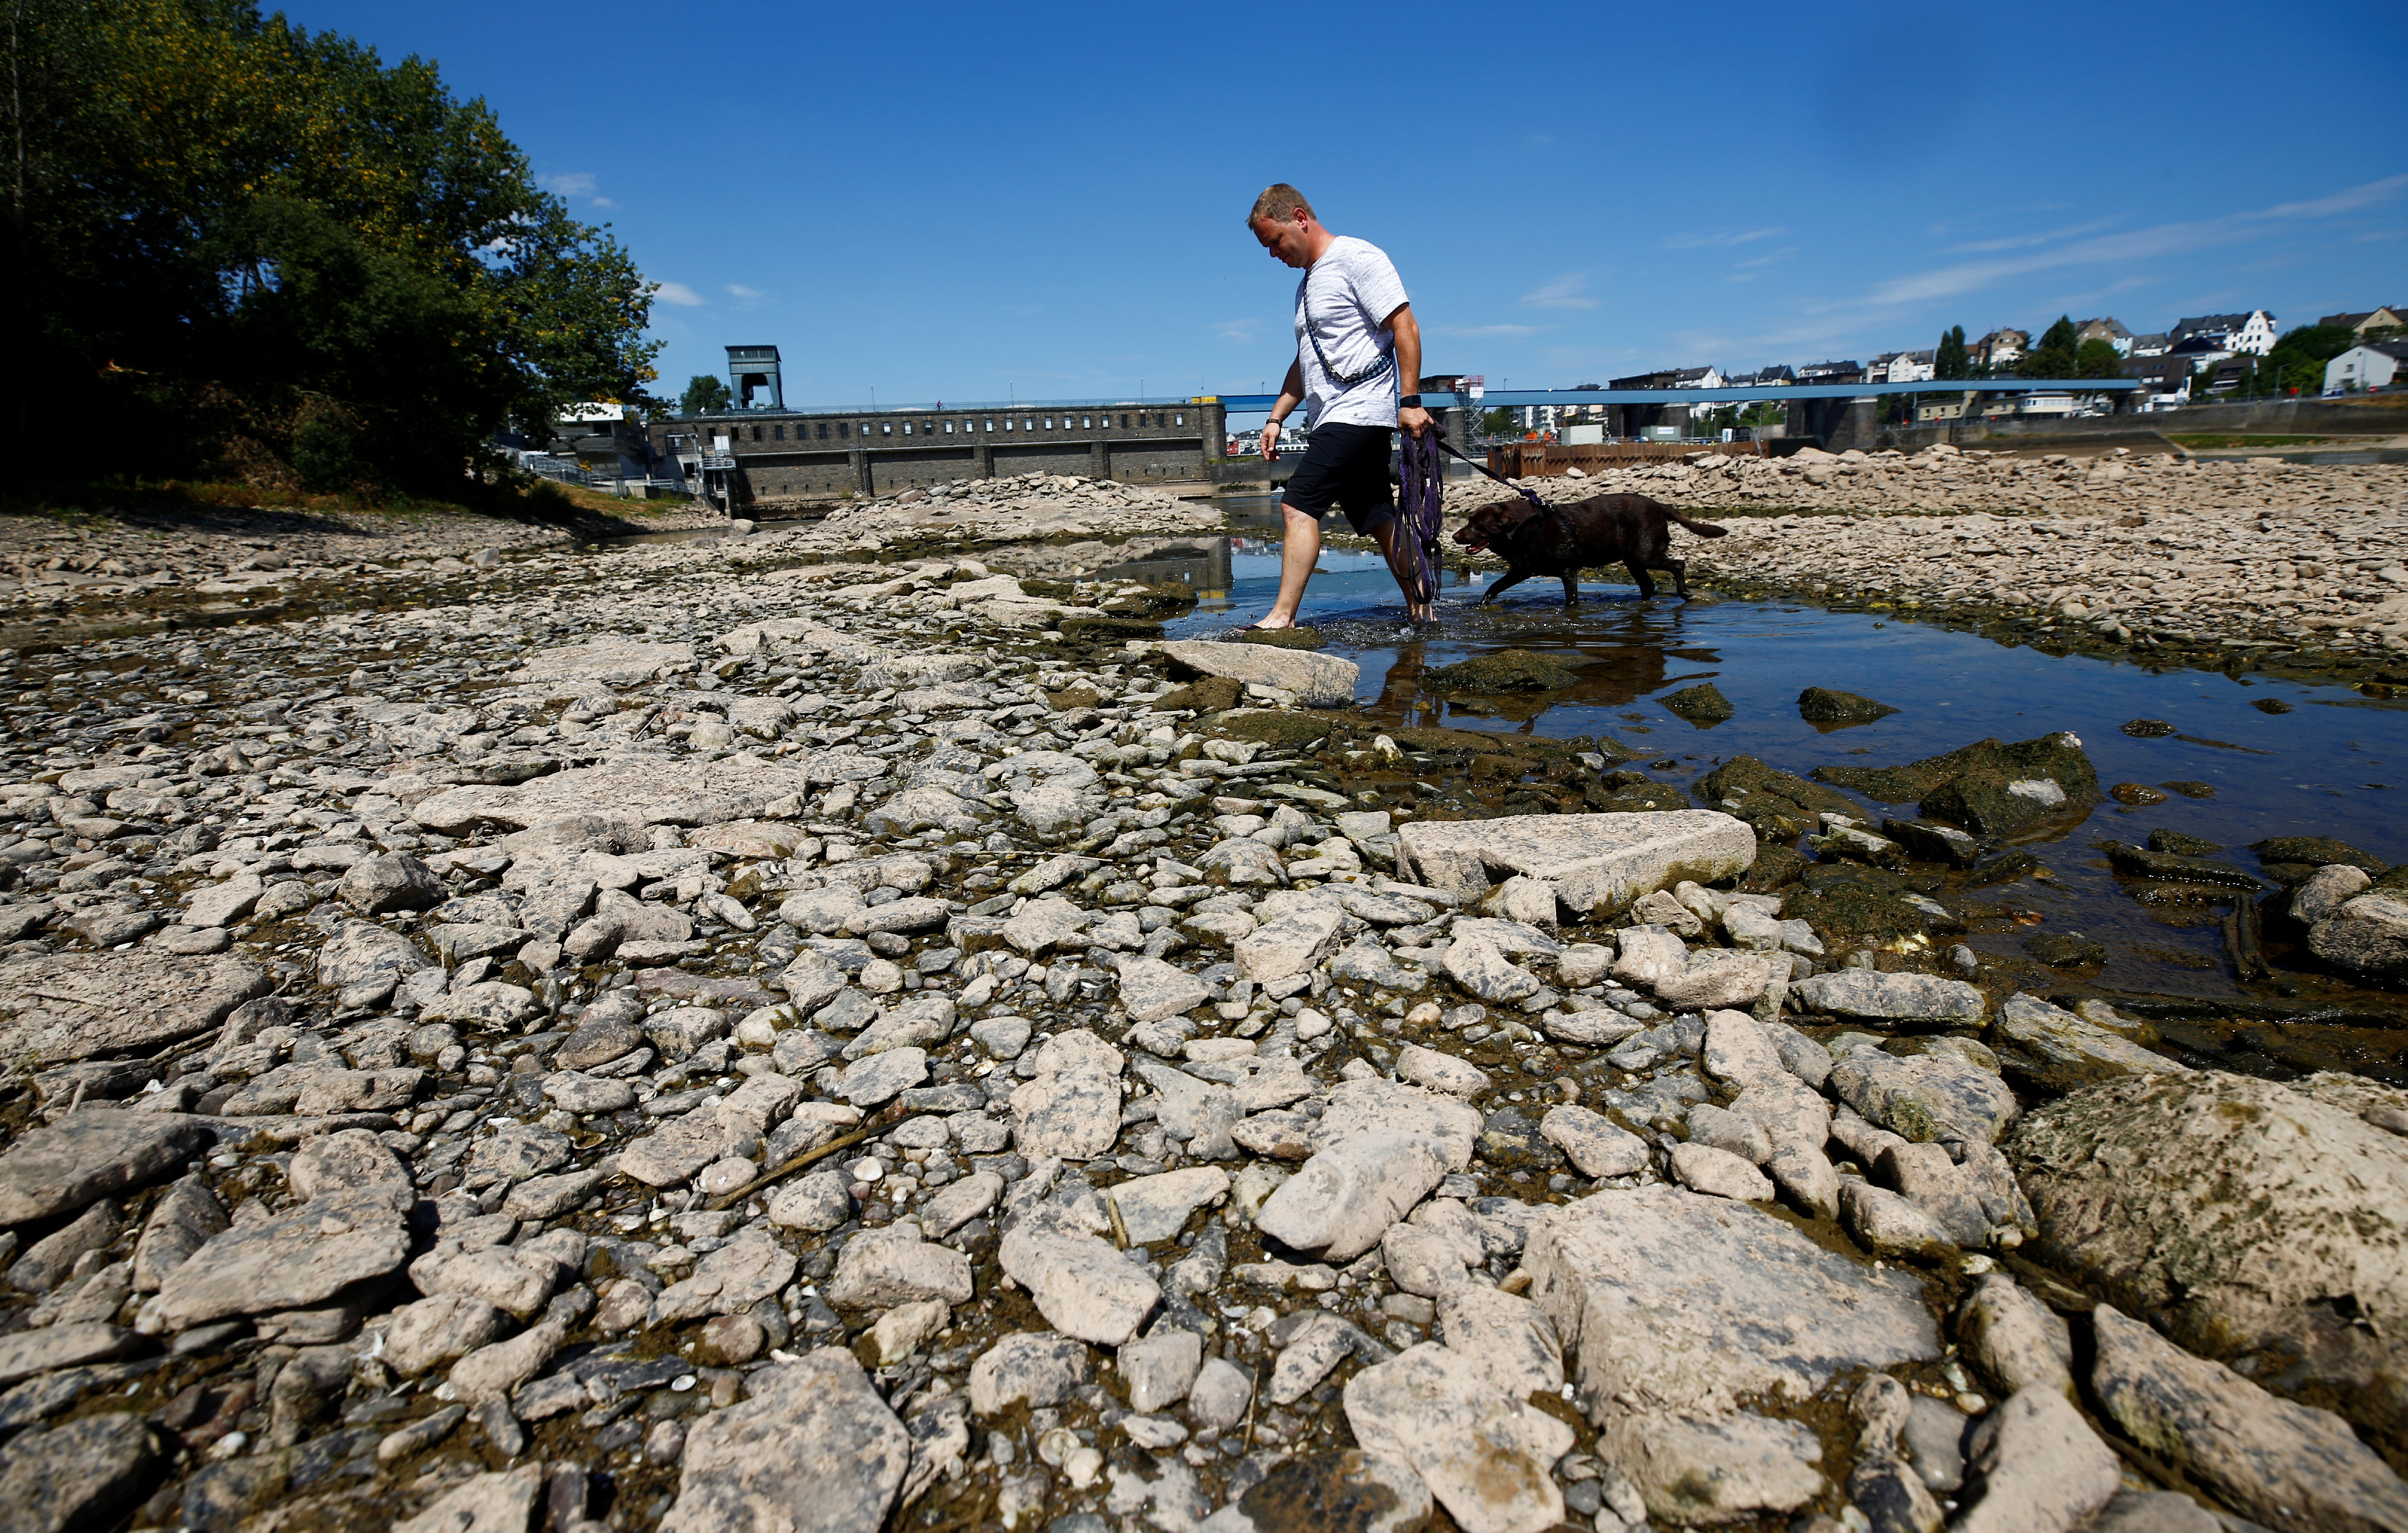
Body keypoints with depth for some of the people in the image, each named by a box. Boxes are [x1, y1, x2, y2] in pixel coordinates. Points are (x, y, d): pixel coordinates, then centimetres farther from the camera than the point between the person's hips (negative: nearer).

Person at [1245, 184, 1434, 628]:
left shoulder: (1357, 258, -6)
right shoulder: (1308, 284, 22)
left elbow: (1406, 328, -12)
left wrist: (1410, 401, -19)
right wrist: (1276, 418, 19)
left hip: (1359, 410, -9)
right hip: (1333, 420, 9)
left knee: (1298, 506, -18)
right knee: (1379, 520, 10)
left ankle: (1282, 616, -19)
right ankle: (1420, 611, 17)